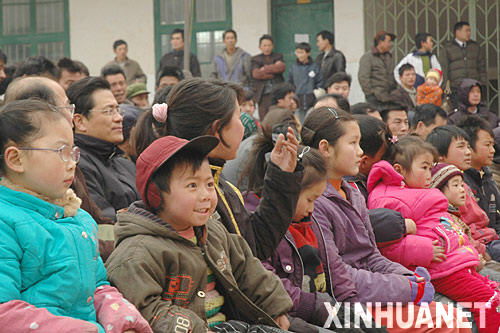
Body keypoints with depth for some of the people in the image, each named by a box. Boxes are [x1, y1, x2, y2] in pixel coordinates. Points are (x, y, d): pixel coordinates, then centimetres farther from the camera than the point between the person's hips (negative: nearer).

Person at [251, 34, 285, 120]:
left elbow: (282, 67, -6)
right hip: (263, 94, 0)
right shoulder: (255, 59, 12)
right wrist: (275, 68, -3)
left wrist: (265, 69, -2)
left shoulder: (278, 57, 15)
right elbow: (256, 74, -5)